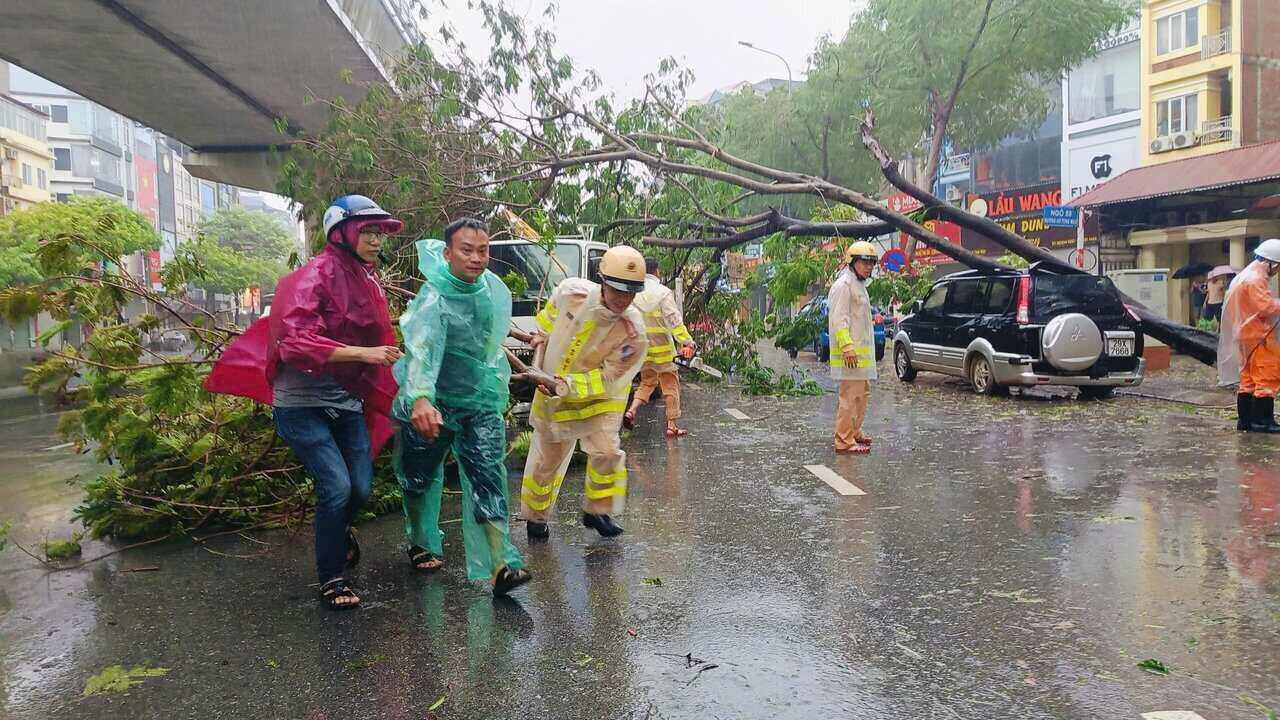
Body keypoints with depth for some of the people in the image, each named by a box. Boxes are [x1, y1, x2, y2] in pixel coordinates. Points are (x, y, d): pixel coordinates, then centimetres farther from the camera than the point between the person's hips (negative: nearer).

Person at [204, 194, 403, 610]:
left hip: (347, 400, 7)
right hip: (302, 401, -7)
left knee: (362, 488, 7)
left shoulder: (368, 282, 9)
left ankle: (338, 531, 43)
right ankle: (331, 580, 8)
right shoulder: (316, 276, -16)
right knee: (337, 487, -13)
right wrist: (362, 353, -32)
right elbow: (296, 342, -27)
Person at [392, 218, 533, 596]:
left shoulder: (492, 287, -4)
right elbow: (422, 348, -43)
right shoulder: (434, 299, -25)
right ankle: (422, 545, 39)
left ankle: (500, 566, -12)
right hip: (433, 403, -3)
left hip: (481, 402, 4)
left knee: (488, 480, -8)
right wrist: (420, 398, -61)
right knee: (420, 479, 14)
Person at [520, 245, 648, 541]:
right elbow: (551, 312, 7)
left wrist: (566, 384, -29)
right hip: (552, 395, 2)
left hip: (598, 398, -1)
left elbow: (609, 379, -23)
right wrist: (542, 335, 11)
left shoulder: (632, 330, -26)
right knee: (547, 459, 11)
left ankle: (597, 511, 9)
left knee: (607, 452, -17)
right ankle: (536, 517, 33)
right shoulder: (572, 291, -20)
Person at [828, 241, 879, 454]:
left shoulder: (859, 285, 20)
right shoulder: (843, 285, -13)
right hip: (850, 353, -11)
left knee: (863, 393, 17)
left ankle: (854, 432, 28)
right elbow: (839, 319, -20)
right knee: (850, 396, -11)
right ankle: (844, 442, -9)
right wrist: (847, 347, -28)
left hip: (862, 352, 11)